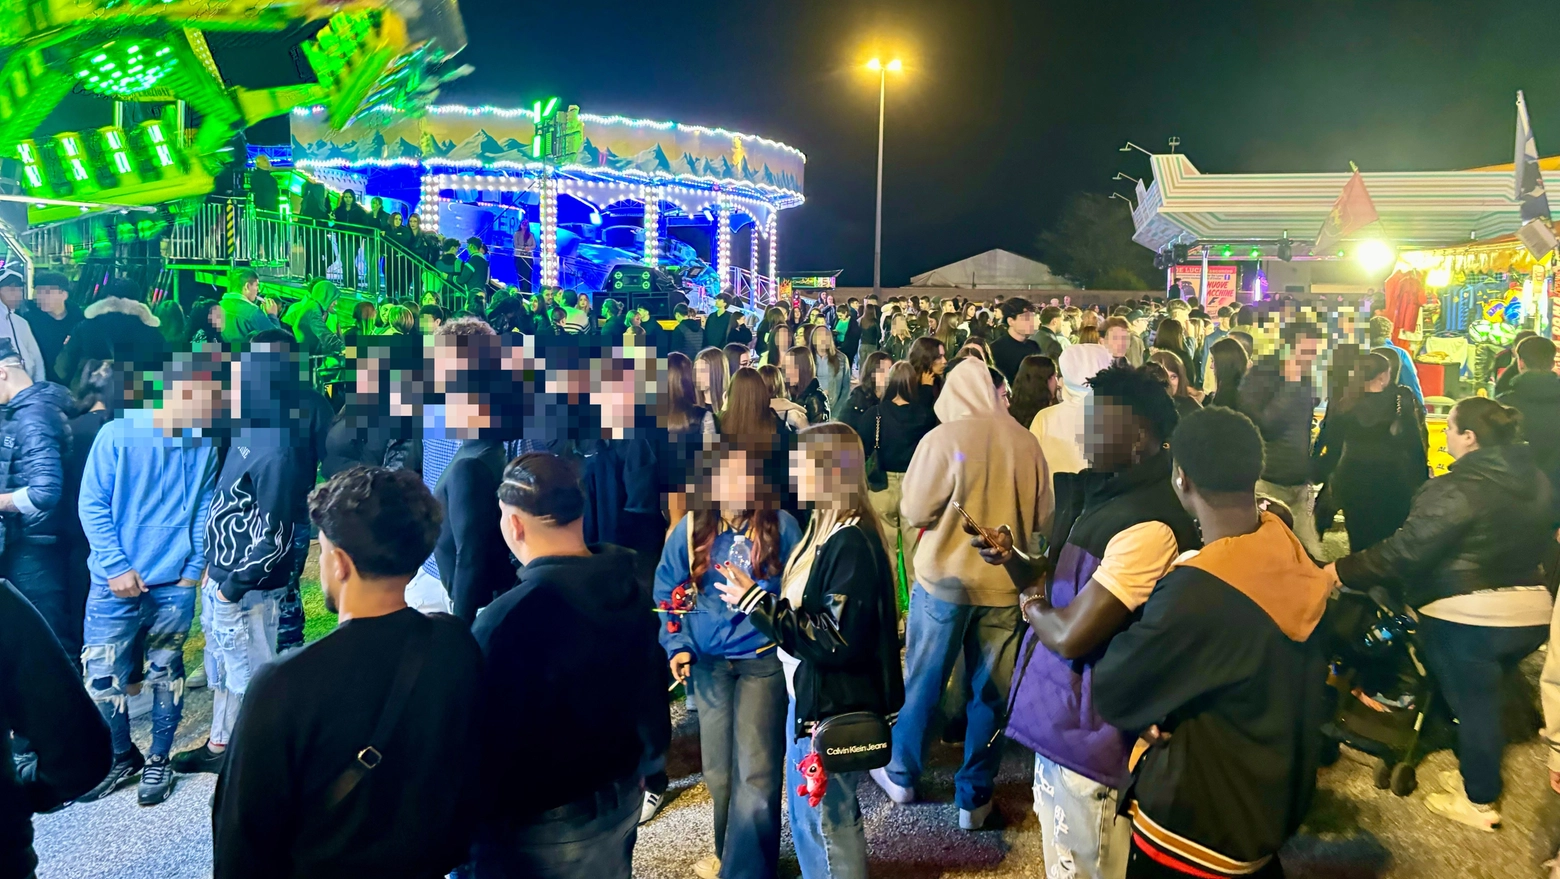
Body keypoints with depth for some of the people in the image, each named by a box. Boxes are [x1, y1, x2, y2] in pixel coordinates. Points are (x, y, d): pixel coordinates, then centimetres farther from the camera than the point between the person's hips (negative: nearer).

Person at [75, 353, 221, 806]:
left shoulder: (204, 447, 1)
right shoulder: (119, 434, -9)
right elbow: (92, 505, -6)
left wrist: (196, 565, -1)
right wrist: (115, 567, -10)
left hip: (175, 584, 2)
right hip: (117, 581, -2)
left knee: (166, 671, 10)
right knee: (101, 675, 2)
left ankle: (158, 759, 26)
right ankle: (122, 757, 25)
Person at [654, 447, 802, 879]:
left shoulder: (782, 525, -5)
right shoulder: (690, 528, -1)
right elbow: (668, 591, 4)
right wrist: (677, 644, -6)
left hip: (764, 659, -2)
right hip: (708, 661, 3)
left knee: (756, 770, -3)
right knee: (719, 768, 14)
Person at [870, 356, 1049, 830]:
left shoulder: (942, 439, -14)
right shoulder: (1026, 442, -4)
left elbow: (915, 511, -10)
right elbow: (1042, 518, 6)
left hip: (944, 578, -2)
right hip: (1004, 583, 3)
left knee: (922, 683, 13)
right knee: (990, 692, 12)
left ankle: (902, 775, 30)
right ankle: (975, 798, 21)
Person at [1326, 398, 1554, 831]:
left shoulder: (1457, 489, -21)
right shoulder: (1536, 480, 5)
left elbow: (1405, 549, -23)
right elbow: (1542, 541, 17)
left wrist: (1342, 570, -17)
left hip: (1470, 615, -8)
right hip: (1531, 610, 8)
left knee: (1472, 702, 7)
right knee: (1485, 696, 24)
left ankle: (1479, 801, 22)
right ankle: (1481, 776, 40)